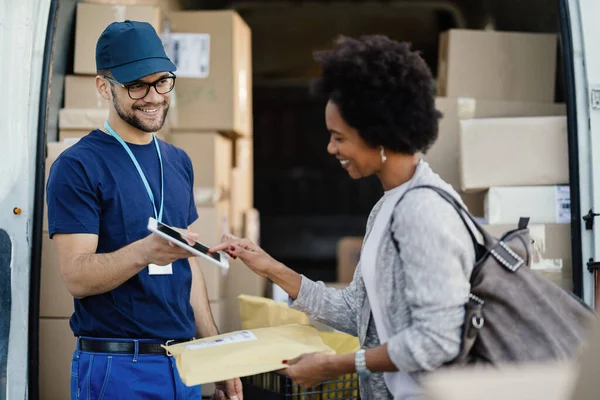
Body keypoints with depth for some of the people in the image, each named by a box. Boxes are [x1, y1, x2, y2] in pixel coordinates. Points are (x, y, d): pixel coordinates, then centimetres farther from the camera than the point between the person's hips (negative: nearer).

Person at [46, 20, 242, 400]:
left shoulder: (178, 162, 11)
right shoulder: (77, 167, -10)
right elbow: (76, 276, -17)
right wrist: (143, 252, -35)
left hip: (184, 365, 6)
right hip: (116, 366, -6)